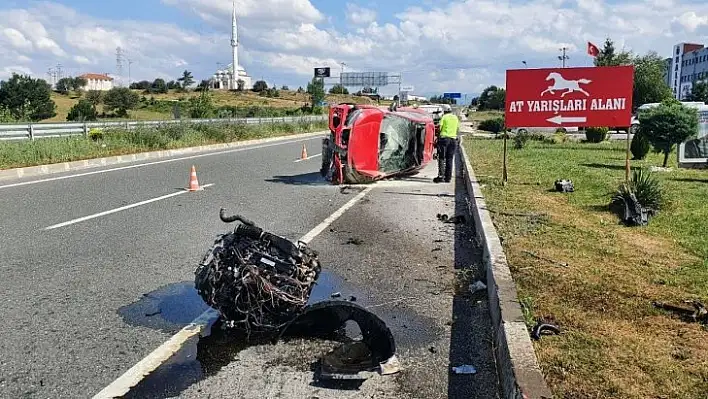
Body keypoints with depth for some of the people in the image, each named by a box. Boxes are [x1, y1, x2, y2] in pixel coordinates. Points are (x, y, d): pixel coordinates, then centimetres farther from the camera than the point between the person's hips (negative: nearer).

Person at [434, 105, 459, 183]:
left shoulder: (444, 117, -1)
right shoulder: (455, 118, 13)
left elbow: (440, 128, -8)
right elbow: (458, 130, 15)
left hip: (444, 138, -4)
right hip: (453, 139, 4)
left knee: (441, 158, -2)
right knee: (449, 159, 7)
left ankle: (441, 176, -10)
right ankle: (448, 177, 7)